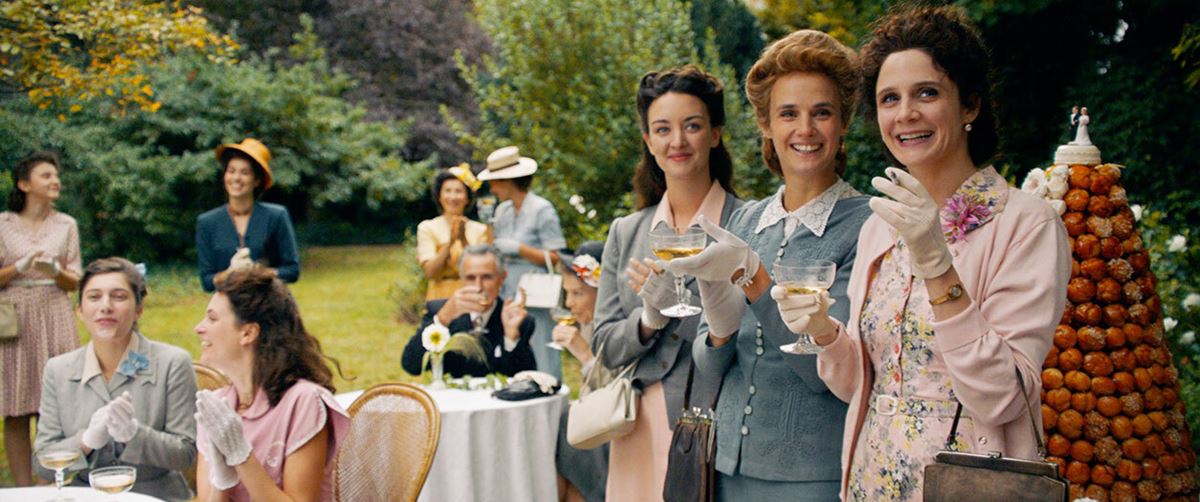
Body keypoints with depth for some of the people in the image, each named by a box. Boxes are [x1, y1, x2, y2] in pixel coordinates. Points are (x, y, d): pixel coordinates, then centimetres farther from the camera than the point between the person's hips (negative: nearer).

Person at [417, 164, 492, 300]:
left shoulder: (480, 230, 6)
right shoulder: (427, 228, 4)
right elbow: (430, 272, -6)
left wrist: (464, 240, -14)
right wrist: (450, 241, -16)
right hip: (440, 297, -1)